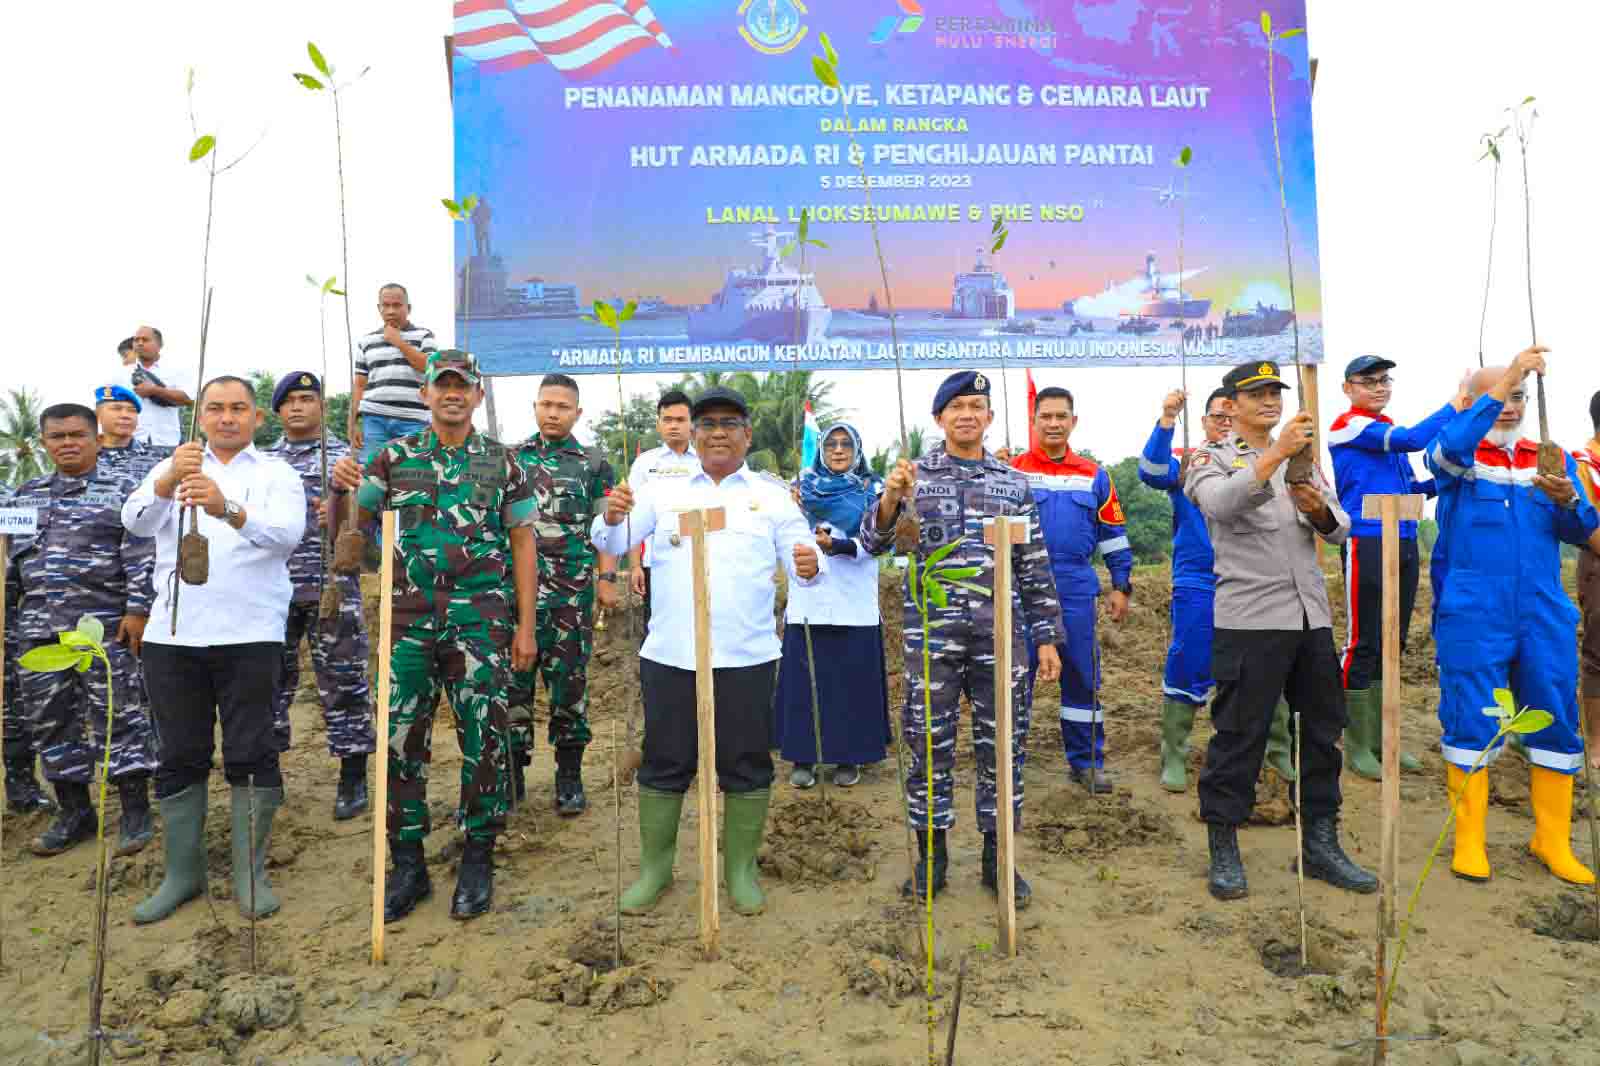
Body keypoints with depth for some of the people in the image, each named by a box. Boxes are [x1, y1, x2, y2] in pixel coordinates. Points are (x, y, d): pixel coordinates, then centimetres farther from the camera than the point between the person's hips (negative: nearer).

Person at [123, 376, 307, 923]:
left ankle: (251, 875, 13)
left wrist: (228, 509, -33)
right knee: (179, 757, 10)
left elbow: (288, 533, -14)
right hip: (173, 634, 3)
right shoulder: (171, 469, 14)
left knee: (251, 755, 1)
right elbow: (136, 521, -6)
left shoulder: (277, 474, 6)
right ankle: (182, 873, 23)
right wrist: (169, 479, -27)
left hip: (250, 635, -2)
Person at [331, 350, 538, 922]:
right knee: (401, 742, 5)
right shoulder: (395, 457, 8)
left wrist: (525, 627, -1)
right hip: (409, 621, 2)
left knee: (483, 741, 2)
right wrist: (340, 488, -13)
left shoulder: (502, 462, 5)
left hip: (480, 623, -1)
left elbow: (524, 546, 5)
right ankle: (407, 866, 20)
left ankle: (477, 863, 18)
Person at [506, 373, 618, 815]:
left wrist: (607, 578, -6)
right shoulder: (511, 458, 11)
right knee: (514, 681, 5)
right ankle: (512, 773, 19)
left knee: (569, 683, 3)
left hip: (572, 593, -2)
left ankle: (569, 777, 16)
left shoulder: (594, 465, 6)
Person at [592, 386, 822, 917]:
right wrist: (611, 517, -20)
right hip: (669, 654, 1)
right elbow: (610, 544, 3)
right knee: (664, 763, 10)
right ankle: (654, 868, 27)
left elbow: (802, 559, 1)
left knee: (745, 765, 8)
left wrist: (809, 566, -22)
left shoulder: (773, 494, 8)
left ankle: (741, 870, 25)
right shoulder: (664, 491, 9)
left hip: (745, 656, 0)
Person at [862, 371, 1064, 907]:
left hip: (1001, 636, 2)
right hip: (932, 635, -1)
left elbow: (1035, 567, 10)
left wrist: (1047, 636, 6)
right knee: (929, 746, 6)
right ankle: (932, 854, 22)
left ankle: (996, 857, 24)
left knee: (1002, 747, 9)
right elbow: (874, 542, -6)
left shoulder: (1014, 483, 9)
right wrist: (890, 496, -25)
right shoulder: (914, 475, 4)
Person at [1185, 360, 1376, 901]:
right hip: (1249, 618, -6)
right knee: (1239, 734, -2)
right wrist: (1276, 454, -30)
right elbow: (1221, 503, -21)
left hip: (1312, 615, 6)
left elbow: (1339, 530, 11)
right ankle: (1223, 851, 8)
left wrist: (1318, 508, -11)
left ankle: (1321, 843, 23)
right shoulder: (1212, 458, 3)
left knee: (1323, 730, 11)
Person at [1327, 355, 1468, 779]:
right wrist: (1456, 405, -8)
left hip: (1404, 545, 8)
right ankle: (1356, 746, 4)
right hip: (1366, 544, -8)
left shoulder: (1389, 429, 19)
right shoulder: (1350, 425, -6)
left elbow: (1410, 487, 22)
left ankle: (1381, 739, 22)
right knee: (1363, 644, -5)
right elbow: (1414, 439, -18)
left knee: (1392, 644, 12)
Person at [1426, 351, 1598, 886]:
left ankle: (1553, 841, 21)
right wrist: (1505, 378, -25)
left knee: (1556, 723, 7)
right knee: (1470, 723, -1)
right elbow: (1453, 444, -23)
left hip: (1545, 615, 4)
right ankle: (1468, 841, 9)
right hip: (1474, 615, -4)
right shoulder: (1458, 455, 3)